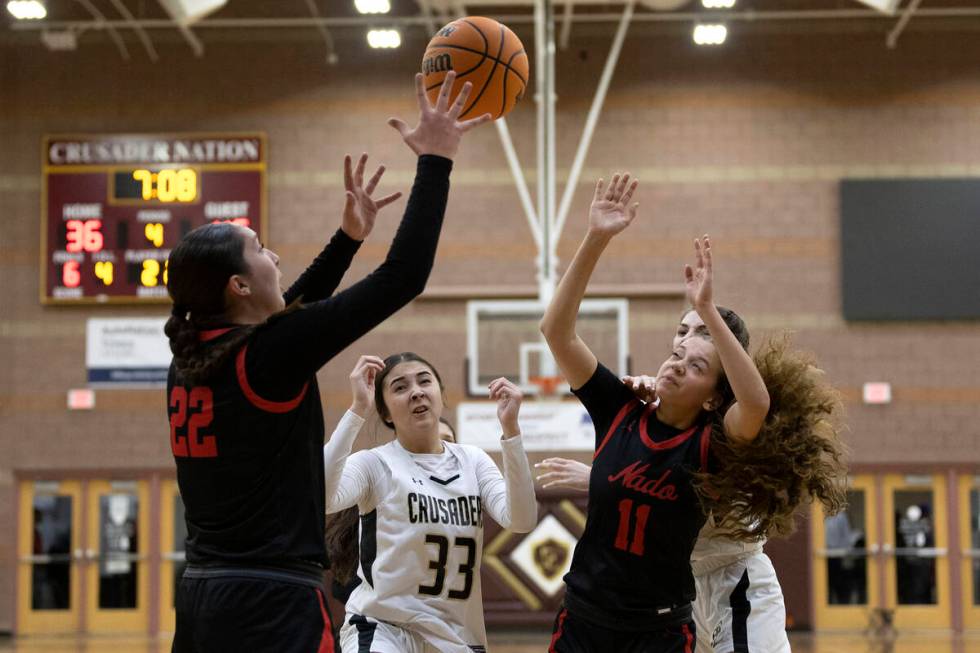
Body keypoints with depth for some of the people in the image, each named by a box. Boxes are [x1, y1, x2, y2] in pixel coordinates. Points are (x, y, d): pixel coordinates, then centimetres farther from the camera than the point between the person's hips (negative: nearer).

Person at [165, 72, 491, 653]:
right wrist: (436, 161, -5)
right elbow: (402, 277, -12)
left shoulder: (192, 358, 8)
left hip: (201, 599, 8)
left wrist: (349, 236, 31)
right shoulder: (268, 357, -13)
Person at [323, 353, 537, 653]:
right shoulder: (375, 463, -5)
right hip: (383, 625, -4)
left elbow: (521, 520, -9)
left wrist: (510, 428, -17)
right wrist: (358, 409, -28)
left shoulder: (472, 460, 7)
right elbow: (319, 497, -26)